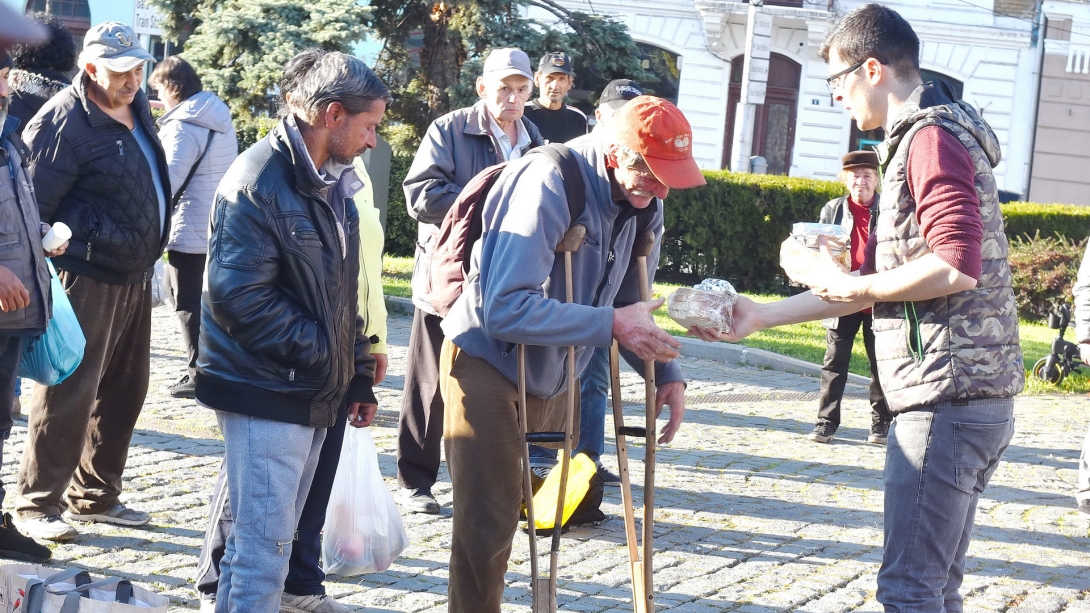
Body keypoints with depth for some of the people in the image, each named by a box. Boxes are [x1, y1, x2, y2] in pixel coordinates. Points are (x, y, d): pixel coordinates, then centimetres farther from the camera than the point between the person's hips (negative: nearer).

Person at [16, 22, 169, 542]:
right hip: (86, 278, -9)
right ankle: (38, 503, 3)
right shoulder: (64, 120, -16)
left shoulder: (136, 109, 10)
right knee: (69, 392, -7)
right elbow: (33, 202, -16)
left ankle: (95, 496, 25)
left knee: (124, 392, 14)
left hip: (135, 277, 9)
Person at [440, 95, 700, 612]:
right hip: (488, 366, -7)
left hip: (551, 378, 8)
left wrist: (666, 372, -5)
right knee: (487, 527, -8)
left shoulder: (644, 206, -3)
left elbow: (632, 306, 10)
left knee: (530, 513, 14)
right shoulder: (550, 186, -27)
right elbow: (507, 308, -35)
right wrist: (611, 324, -34)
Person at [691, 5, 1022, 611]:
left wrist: (854, 286, -11)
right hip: (971, 400, 11)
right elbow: (880, 281, 25)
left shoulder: (931, 138, -12)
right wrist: (762, 316, 21)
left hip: (947, 396, -11)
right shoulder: (916, 140, 22)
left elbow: (955, 265, -25)